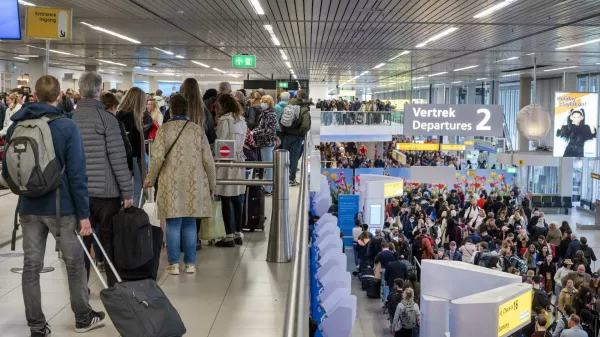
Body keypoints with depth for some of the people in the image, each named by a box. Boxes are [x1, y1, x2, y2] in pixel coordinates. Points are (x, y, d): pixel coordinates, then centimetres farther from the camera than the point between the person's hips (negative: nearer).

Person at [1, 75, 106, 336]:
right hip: (61, 207, -3)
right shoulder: (67, 126, -11)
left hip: (29, 208, 4)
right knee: (74, 262, 12)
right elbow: (76, 174, -14)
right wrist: (84, 214, -9)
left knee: (31, 266, 8)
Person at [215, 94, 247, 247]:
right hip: (238, 161, 8)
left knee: (226, 200, -3)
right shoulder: (241, 120, 11)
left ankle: (229, 237, -1)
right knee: (236, 199, 12)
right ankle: (238, 234, 17)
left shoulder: (225, 120, -13)